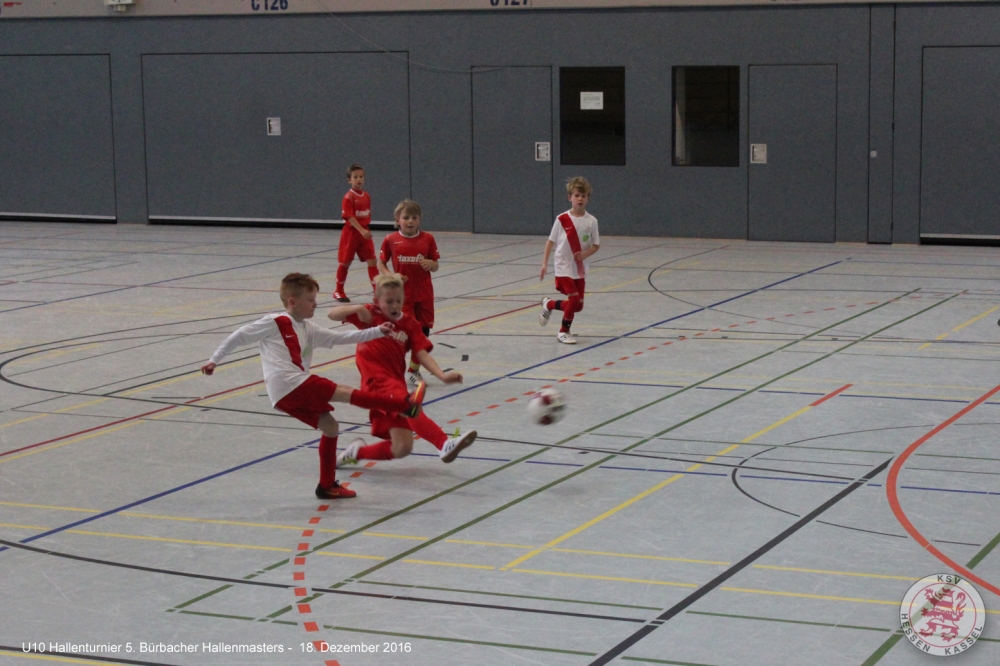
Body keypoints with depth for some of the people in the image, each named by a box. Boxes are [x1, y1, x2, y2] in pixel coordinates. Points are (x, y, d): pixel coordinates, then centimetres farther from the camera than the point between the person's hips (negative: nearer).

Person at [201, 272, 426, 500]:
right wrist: (214, 360, 8)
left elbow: (341, 337, 17)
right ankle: (404, 405, -14)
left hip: (290, 395, 9)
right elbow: (239, 336, 5)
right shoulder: (275, 323, 0)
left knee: (329, 426, 9)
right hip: (289, 386, -9)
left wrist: (377, 332, 9)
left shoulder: (308, 330, 22)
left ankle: (327, 486, 16)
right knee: (345, 393, -11)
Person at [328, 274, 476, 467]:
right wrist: (357, 309, -14)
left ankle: (357, 452, 22)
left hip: (396, 382, 5)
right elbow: (333, 315, 4)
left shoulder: (409, 324, 14)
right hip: (377, 379, -5)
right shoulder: (370, 314, 8)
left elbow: (422, 354, 3)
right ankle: (445, 445, -54)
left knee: (401, 448, 0)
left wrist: (442, 375, -14)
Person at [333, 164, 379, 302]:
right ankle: (339, 291, 22)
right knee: (345, 262, 6)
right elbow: (349, 217, -22)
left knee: (372, 260, -3)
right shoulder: (348, 197, -15)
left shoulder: (367, 196, 5)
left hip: (364, 233, 5)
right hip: (351, 233, -5)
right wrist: (362, 231, -30)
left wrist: (366, 230, 10)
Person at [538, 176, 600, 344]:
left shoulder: (591, 221, -3)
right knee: (574, 300, -13)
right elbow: (551, 241, -1)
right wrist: (544, 263, -5)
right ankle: (564, 332, 10)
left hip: (580, 269, 4)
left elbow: (596, 245, 3)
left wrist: (585, 254, -17)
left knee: (578, 305, 6)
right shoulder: (562, 220, -9)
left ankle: (548, 305, 32)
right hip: (564, 267, -4)